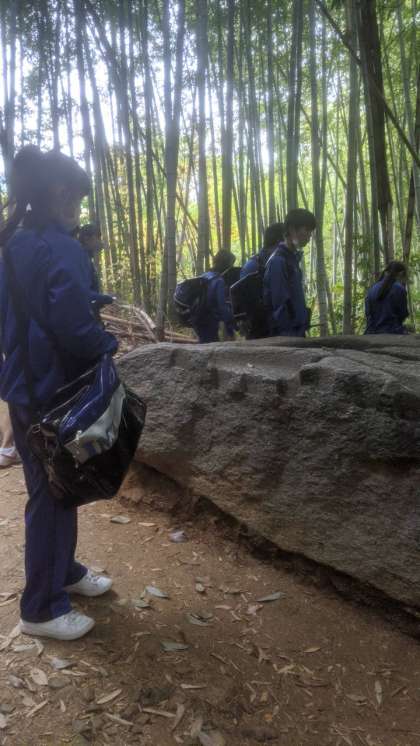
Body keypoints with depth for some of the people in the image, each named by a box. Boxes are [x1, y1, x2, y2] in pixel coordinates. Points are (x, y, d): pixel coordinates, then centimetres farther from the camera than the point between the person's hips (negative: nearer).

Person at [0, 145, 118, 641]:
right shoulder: (60, 247, -18)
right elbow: (72, 323, -25)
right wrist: (106, 346, -7)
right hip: (52, 388, -9)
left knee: (54, 486, 21)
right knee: (52, 492, 3)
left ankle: (63, 571, 39)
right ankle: (40, 608, 19)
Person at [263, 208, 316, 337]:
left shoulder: (293, 258, 13)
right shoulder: (278, 262, -16)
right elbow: (280, 305, -19)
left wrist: (301, 330, 17)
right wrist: (288, 335, -18)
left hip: (296, 332, 9)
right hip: (285, 336, -9)